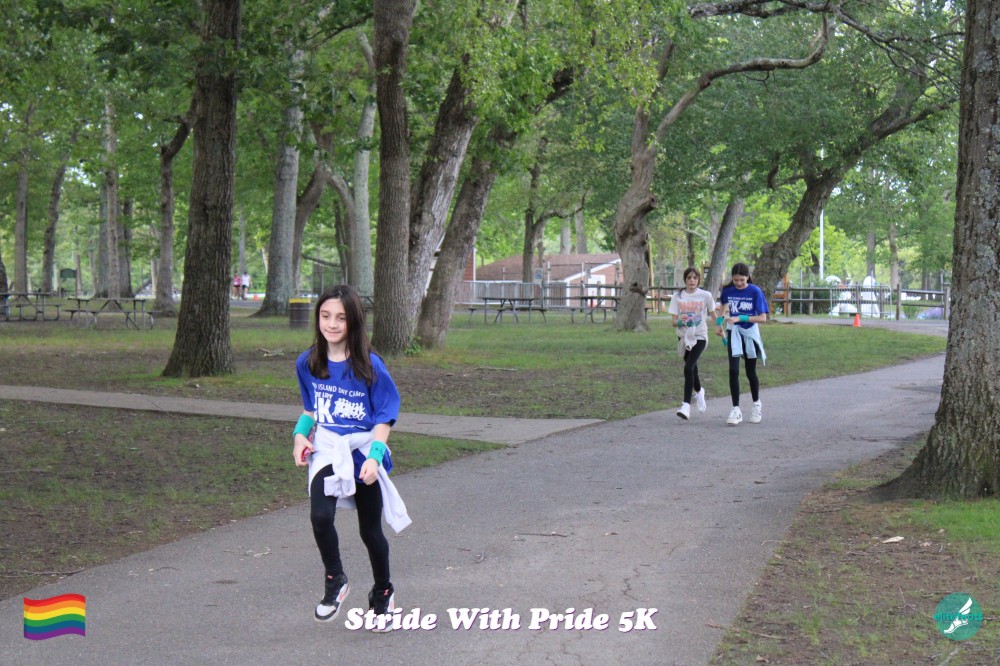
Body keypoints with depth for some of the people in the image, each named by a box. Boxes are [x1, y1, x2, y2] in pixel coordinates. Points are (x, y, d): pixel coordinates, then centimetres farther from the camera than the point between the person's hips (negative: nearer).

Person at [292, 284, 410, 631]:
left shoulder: (370, 366, -12)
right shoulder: (308, 363, 0)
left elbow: (385, 418, -8)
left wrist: (374, 456, -20)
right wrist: (300, 435, -2)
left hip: (364, 451, -2)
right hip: (327, 450, 2)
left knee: (370, 531, 9)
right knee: (320, 516, -23)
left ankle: (383, 594, 34)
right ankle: (335, 581, 2)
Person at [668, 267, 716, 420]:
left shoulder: (705, 296, -5)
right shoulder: (678, 297, -1)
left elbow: (713, 314, 10)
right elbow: (674, 321, -3)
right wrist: (679, 321, -23)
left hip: (699, 336, -3)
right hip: (684, 336, 3)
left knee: (688, 368, -20)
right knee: (692, 368, 16)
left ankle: (686, 405, -21)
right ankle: (699, 391, 48)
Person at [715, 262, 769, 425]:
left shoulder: (755, 291, -13)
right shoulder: (727, 290, -4)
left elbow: (763, 318, -16)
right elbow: (722, 305, 19)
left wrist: (740, 318, -24)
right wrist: (719, 322, 4)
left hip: (750, 333, -2)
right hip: (734, 332, 2)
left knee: (751, 372, 10)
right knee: (733, 371, -10)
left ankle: (757, 404, 33)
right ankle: (736, 410, -6)